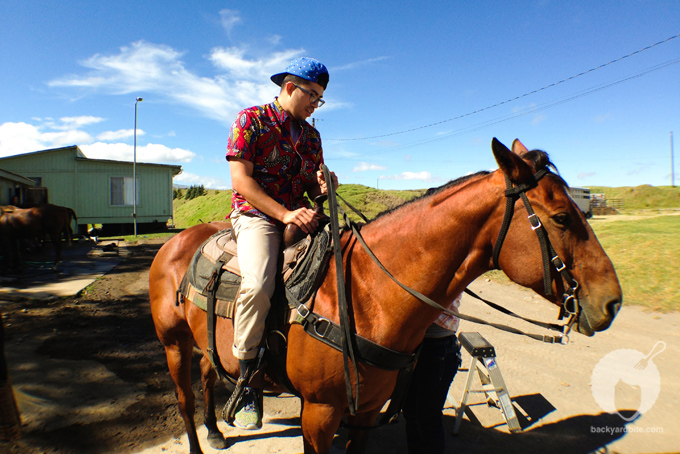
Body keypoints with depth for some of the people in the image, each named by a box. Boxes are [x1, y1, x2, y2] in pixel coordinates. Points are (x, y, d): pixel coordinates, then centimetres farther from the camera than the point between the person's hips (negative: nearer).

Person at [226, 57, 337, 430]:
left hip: (299, 216, 6)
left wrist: (323, 186, -6)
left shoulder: (311, 135, 17)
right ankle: (247, 379, -12)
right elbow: (241, 179, -10)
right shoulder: (250, 119, 0)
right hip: (255, 215, -6)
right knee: (258, 284, -32)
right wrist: (284, 214, -21)